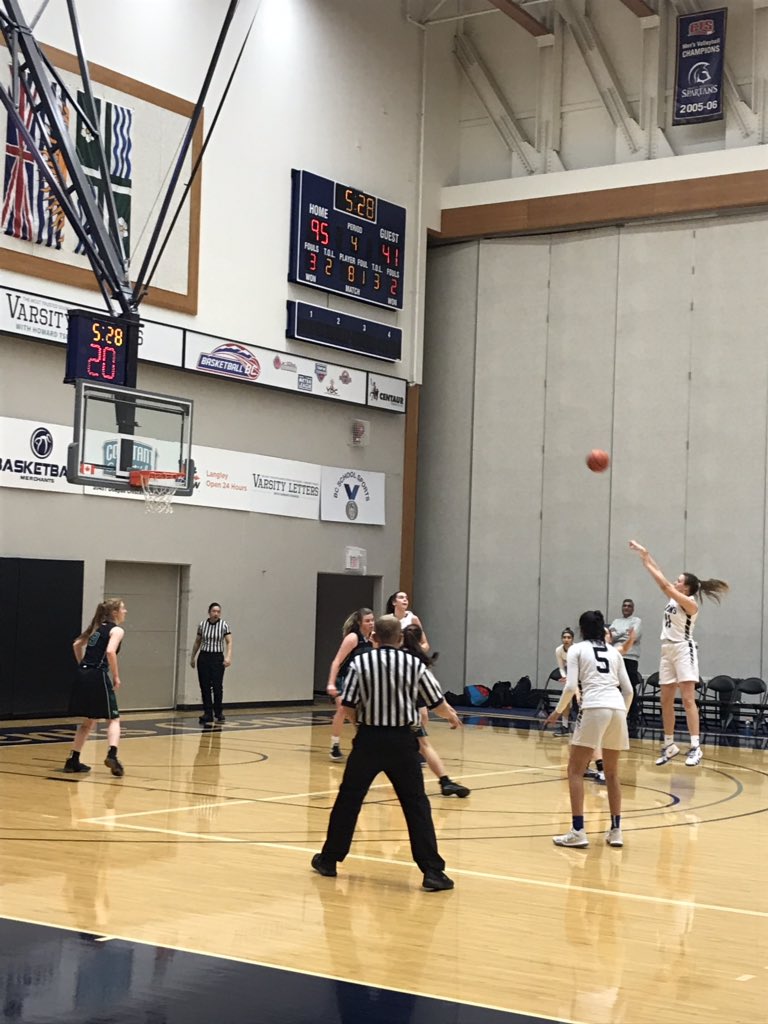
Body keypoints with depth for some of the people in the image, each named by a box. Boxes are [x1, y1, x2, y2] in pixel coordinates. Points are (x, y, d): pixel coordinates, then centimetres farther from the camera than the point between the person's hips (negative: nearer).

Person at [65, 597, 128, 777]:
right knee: (114, 719, 1)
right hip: (98, 677, -7)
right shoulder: (117, 630, -3)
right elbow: (110, 652, -20)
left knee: (89, 720, 20)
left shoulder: (97, 627, 21)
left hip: (83, 675, 7)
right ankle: (112, 755, -21)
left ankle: (73, 760, 19)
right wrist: (116, 677, -12)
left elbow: (76, 645, 24)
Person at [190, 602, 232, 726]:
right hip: (204, 657, 2)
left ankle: (219, 713, 10)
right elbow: (197, 642, 13)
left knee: (217, 686, -7)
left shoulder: (224, 625, -4)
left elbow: (229, 642, -7)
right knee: (205, 687, 0)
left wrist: (228, 657, -20)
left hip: (218, 658, -2)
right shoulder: (202, 625, 3)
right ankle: (208, 714, 7)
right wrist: (192, 657, 15)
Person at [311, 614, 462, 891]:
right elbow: (438, 703, 5)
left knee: (348, 799, 14)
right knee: (416, 805, 4)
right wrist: (453, 717, 28)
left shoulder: (360, 663, -3)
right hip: (402, 741, 0)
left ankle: (329, 860, 25)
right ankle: (432, 871, 0)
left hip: (369, 739, 0)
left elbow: (348, 707, -5)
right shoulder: (415, 665, -2)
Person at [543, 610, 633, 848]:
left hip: (594, 708, -5)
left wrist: (558, 711, 12)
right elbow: (628, 690, 17)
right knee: (612, 772, 18)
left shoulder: (577, 649, 9)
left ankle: (578, 831, -5)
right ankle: (616, 831, 17)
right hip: (617, 709, 5)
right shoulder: (613, 652, 22)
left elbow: (571, 687, -2)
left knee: (575, 770, 4)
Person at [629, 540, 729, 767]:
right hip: (667, 650, 8)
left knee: (688, 699, -14)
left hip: (684, 650, -8)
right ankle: (669, 745, 15)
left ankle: (695, 747, -18)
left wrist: (647, 561, -14)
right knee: (666, 701, 8)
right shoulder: (673, 599, 11)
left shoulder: (690, 603, -11)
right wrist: (644, 555, 6)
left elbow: (665, 584, -17)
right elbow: (664, 583, 10)